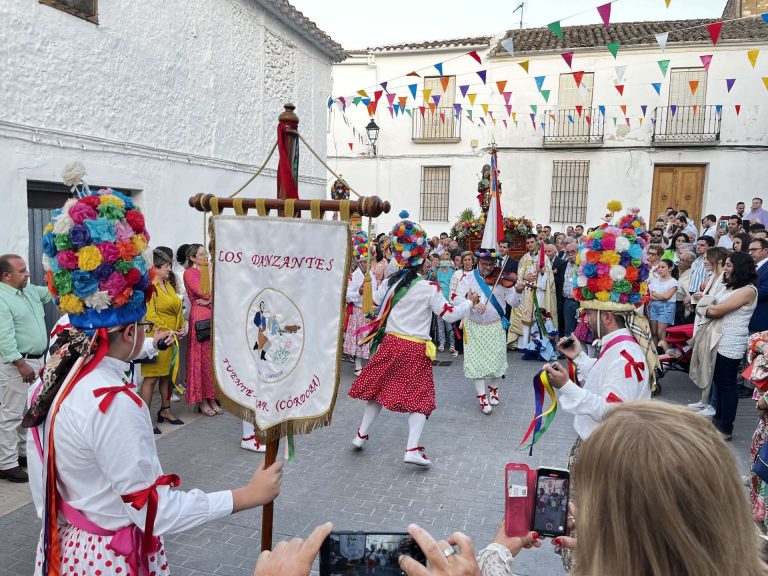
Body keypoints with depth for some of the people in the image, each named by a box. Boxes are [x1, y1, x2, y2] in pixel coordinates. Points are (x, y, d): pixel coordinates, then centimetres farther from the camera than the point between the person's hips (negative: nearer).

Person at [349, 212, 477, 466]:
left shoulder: (390, 282, 0)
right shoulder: (429, 289, -13)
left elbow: (376, 300, 19)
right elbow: (450, 314, -7)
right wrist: (470, 302, 9)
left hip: (391, 343, 4)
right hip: (417, 350, -4)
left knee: (379, 387, 18)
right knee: (419, 397, 5)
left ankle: (361, 434, 28)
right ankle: (412, 449, -4)